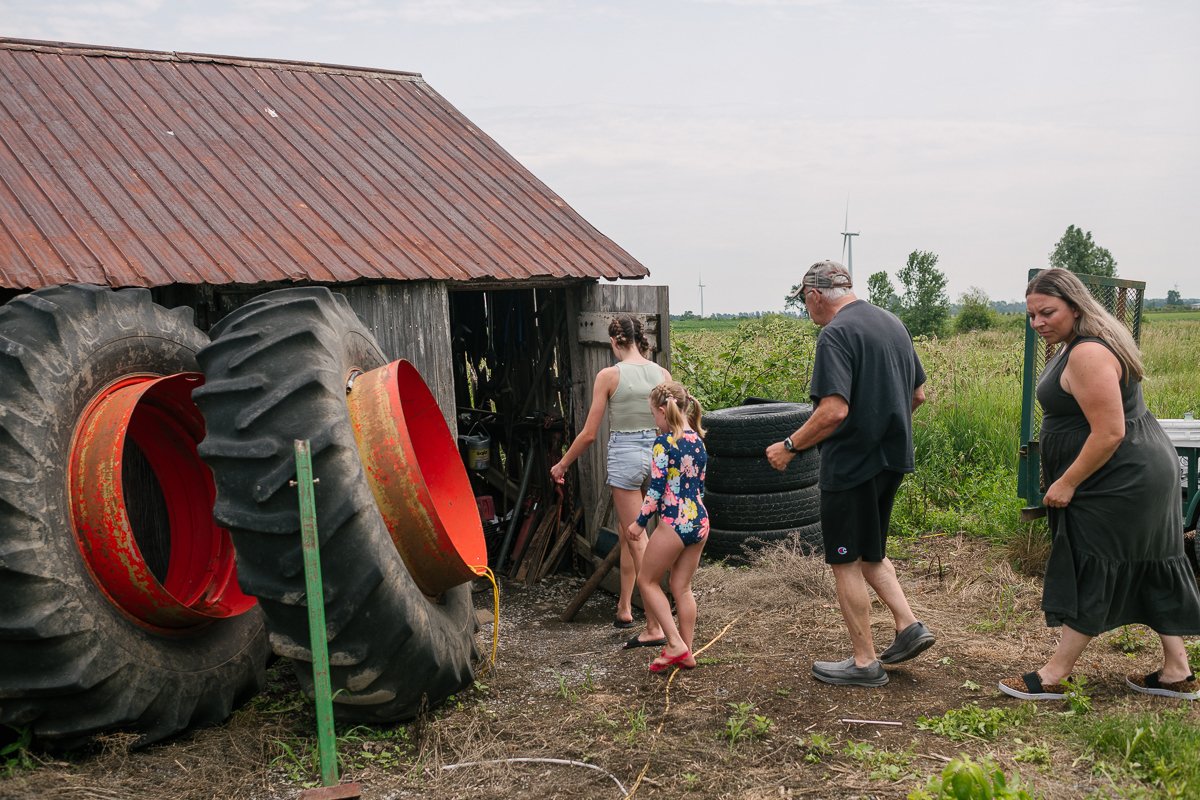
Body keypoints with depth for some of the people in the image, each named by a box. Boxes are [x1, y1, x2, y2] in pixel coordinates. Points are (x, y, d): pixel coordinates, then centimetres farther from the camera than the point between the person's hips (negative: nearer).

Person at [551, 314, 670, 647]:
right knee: (627, 533, 22)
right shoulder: (662, 373, 2)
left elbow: (589, 434, -7)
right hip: (656, 454, 5)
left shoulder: (609, 375, -9)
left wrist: (562, 464, 7)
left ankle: (654, 627, -1)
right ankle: (624, 608, 32)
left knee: (637, 542, -1)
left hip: (624, 456, -5)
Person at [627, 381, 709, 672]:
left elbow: (656, 488, -15)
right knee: (682, 587, 15)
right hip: (699, 521, 7)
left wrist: (639, 522, -4)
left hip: (674, 524, -7)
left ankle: (675, 644, 4)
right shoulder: (697, 441, 9)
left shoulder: (664, 443, -13)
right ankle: (686, 653, 19)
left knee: (647, 580, 10)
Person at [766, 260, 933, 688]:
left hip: (850, 464, -9)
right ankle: (909, 625, 15)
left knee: (846, 562, 5)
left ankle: (865, 663, 13)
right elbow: (918, 393, 17)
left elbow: (834, 411, -27)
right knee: (869, 553, 24)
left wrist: (789, 446, -15)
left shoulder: (836, 335, -18)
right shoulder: (893, 324, 9)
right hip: (891, 458, 9)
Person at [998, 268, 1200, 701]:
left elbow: (1109, 433, -27)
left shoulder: (1088, 355, -23)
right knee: (1152, 569, 15)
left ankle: (1053, 676, 6)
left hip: (1122, 481, -11)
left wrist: (1067, 482, -20)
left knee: (1092, 572, -3)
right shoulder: (1076, 345, 11)